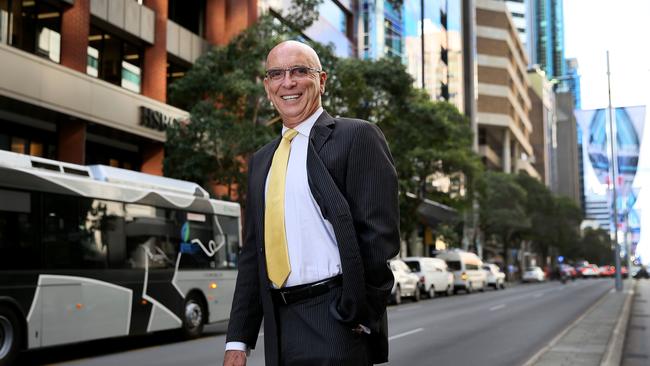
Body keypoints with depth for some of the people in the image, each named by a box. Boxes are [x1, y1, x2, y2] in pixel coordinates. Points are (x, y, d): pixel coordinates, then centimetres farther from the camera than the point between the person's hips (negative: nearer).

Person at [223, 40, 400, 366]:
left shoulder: (357, 137, -4)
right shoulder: (260, 161, 16)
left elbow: (380, 234, -10)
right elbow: (252, 253, 15)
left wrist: (358, 318, -12)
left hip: (336, 326, -6)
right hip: (278, 326, 6)